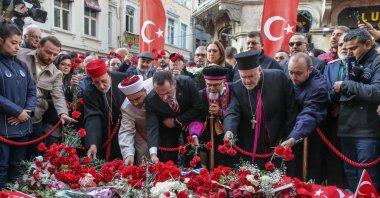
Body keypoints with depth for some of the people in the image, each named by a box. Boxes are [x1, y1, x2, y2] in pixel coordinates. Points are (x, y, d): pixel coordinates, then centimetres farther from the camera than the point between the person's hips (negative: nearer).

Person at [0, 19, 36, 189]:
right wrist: (18, 111, -15)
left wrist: (28, 111, -6)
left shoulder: (22, 65, 11)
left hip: (22, 125, 6)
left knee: (18, 167, 15)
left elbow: (32, 91, 10)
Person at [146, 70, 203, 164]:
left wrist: (176, 121, -21)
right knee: (167, 160, -1)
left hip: (189, 120, 0)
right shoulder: (151, 99, -28)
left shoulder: (187, 82, -29)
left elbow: (198, 108, -20)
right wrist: (153, 154, -42)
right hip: (167, 125, 0)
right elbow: (152, 127, -30)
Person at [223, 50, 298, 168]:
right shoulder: (237, 89, -3)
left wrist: (290, 138, -3)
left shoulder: (278, 77, -6)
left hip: (278, 144, 0)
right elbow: (232, 113, -14)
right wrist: (229, 130, -35)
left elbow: (292, 108, -2)